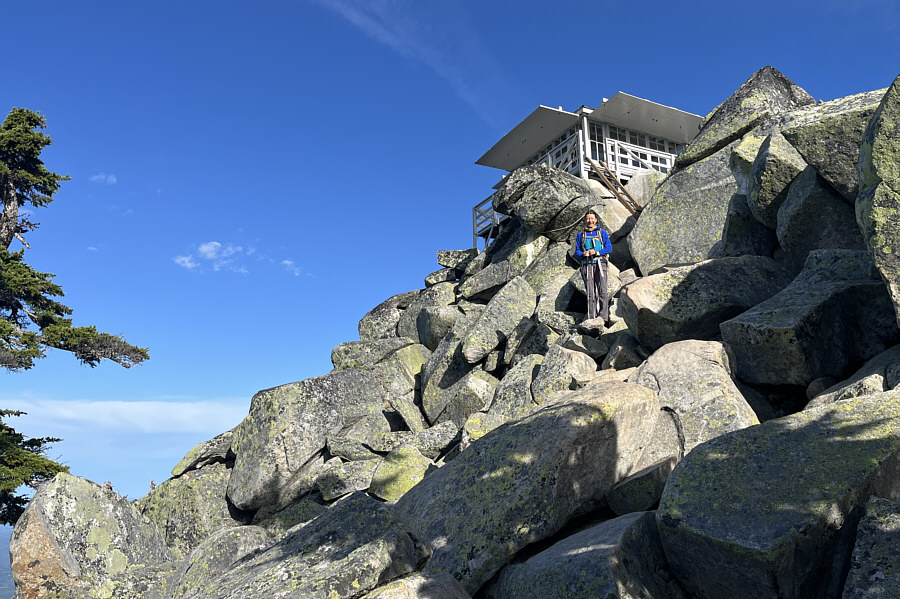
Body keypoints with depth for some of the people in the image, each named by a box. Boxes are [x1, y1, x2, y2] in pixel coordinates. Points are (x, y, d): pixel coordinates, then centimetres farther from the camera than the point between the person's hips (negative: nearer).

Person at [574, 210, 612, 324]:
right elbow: (577, 252, 16)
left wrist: (596, 252, -10)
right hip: (587, 265, 2)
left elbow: (609, 248, 5)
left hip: (600, 264, -1)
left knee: (602, 291, -12)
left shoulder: (602, 233, 13)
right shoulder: (580, 235, 18)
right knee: (590, 293, -3)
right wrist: (583, 254, -7)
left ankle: (604, 317, -15)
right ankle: (592, 319, -3)